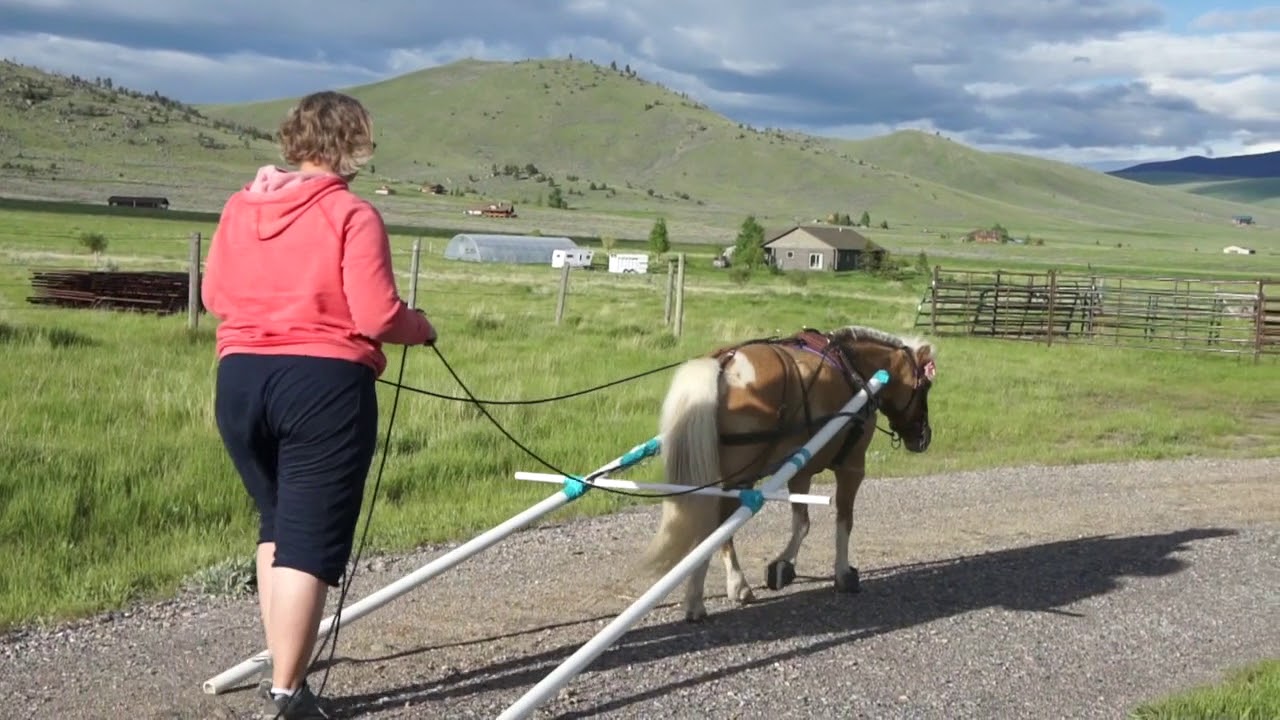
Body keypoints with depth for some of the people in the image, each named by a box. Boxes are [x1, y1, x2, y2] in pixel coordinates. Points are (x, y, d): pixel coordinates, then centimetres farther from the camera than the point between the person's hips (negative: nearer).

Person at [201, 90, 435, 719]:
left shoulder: (240, 207, 8)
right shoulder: (351, 214, -9)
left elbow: (213, 295, 15)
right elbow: (377, 316, -15)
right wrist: (422, 327, 5)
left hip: (240, 379, 6)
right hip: (323, 384, -6)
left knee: (276, 525, 21)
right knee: (310, 539, 1)